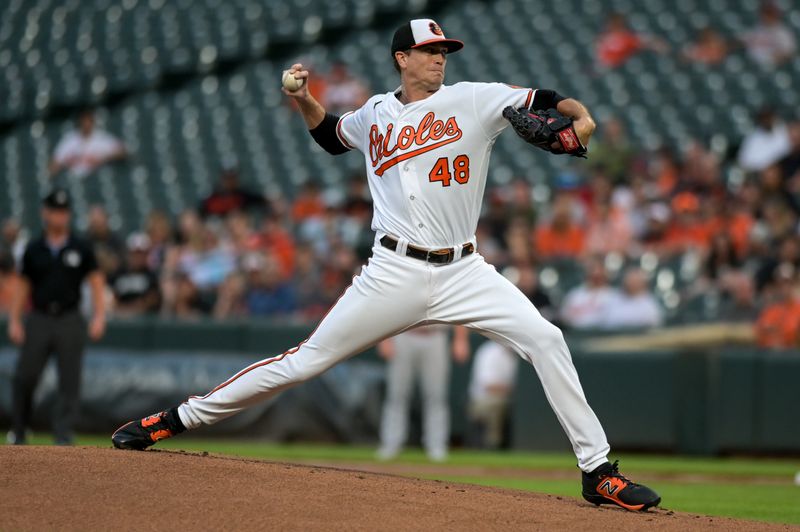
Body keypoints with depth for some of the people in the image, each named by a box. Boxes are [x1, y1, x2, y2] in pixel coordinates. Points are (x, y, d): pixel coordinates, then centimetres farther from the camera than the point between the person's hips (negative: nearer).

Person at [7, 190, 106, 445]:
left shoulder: (81, 249, 5)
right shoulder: (34, 250, 8)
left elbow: (96, 282, 6)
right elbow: (22, 287, 11)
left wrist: (99, 316, -6)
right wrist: (14, 321, 3)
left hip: (70, 321, -1)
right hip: (39, 321, 1)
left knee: (70, 381, -5)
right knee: (24, 377, -3)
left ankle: (63, 435, -3)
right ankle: (18, 431, 14)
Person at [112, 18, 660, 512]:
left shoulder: (472, 101, 2)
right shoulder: (376, 114, 11)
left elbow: (540, 101, -8)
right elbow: (331, 134, 32)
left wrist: (578, 113, -28)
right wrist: (303, 99, 14)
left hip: (464, 272, 0)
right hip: (395, 275, 0)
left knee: (545, 339, -18)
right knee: (307, 360, 0)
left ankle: (597, 470, -11)